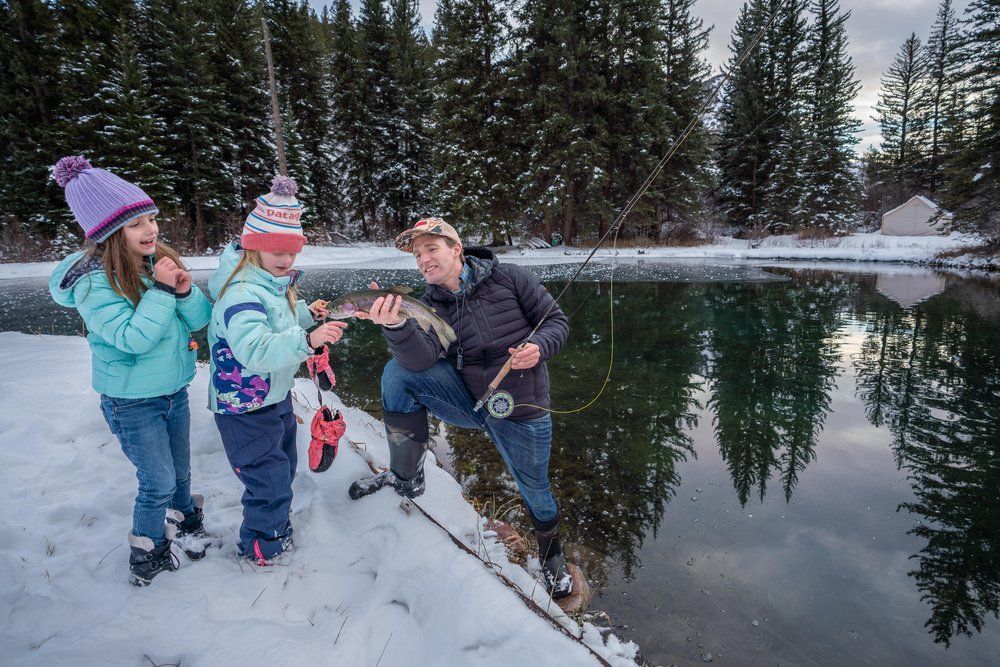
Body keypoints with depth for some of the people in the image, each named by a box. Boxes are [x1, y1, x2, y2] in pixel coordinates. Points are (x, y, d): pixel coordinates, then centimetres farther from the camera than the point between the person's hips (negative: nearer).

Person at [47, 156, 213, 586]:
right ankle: (147, 555, 30)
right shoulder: (93, 283, -20)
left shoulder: (159, 261, -4)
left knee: (180, 472, 21)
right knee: (158, 483, 6)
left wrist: (186, 291, -22)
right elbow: (133, 339, -29)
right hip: (132, 403, -5)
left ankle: (184, 522, 47)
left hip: (175, 391, 5)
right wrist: (161, 290, -30)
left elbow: (199, 320, -3)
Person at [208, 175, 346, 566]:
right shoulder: (242, 295, -31)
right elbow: (255, 351, -46)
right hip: (245, 409, -10)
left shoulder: (274, 284, 0)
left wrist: (306, 314, 4)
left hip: (276, 395, 10)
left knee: (285, 465, 28)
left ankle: (275, 519, 54)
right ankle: (260, 546, 30)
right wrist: (307, 341, -57)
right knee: (270, 478, 3)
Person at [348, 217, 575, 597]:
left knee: (534, 490, 10)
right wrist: (396, 326, -38)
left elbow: (557, 321, -1)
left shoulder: (507, 278, -6)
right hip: (468, 399, 2)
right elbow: (422, 358, -19)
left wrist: (539, 347, -22)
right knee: (398, 371, -17)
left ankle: (552, 555, 45)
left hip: (522, 409, -2)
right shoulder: (431, 306, 0)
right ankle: (406, 476, -3)